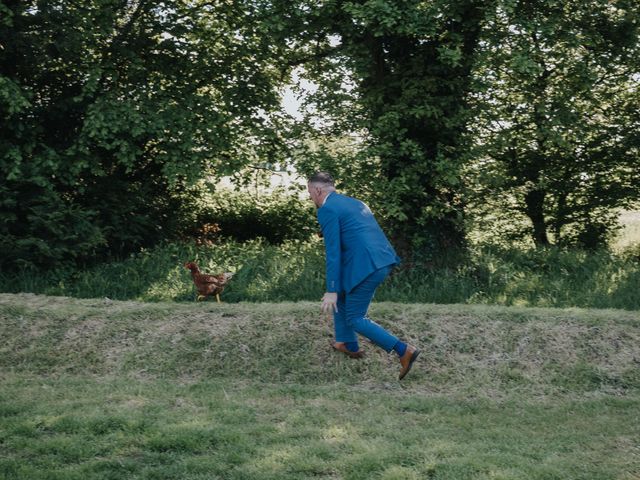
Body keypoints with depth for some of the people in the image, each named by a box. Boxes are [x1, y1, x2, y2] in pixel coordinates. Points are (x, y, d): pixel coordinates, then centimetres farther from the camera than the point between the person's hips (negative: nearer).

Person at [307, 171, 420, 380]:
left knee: (355, 319, 3)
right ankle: (348, 344, 35)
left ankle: (404, 350, -6)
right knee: (341, 293, 27)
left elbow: (333, 252, -10)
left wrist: (332, 291, -9)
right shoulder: (353, 202, 22)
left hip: (367, 266, -9)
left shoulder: (327, 210, -4)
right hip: (382, 260, 9)